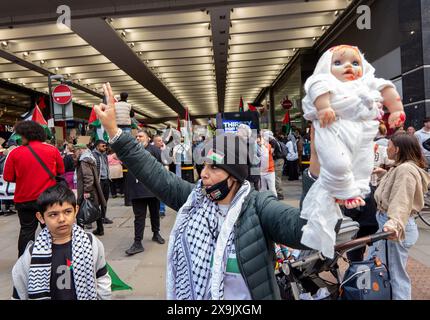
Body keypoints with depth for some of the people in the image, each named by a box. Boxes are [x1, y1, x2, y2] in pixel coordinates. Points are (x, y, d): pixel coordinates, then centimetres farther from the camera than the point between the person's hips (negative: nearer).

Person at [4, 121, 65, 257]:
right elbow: (61, 171, 5)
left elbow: (8, 177, -4)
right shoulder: (52, 150, -5)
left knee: (27, 230, 12)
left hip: (24, 199, 0)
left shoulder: (15, 153, -8)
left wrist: (23, 177, 14)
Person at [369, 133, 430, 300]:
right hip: (389, 222, 11)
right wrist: (385, 173, 39)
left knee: (395, 273, 1)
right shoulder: (401, 167, 13)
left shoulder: (406, 169, -21)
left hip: (395, 227, -11)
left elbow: (402, 200, -36)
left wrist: (395, 223, -49)